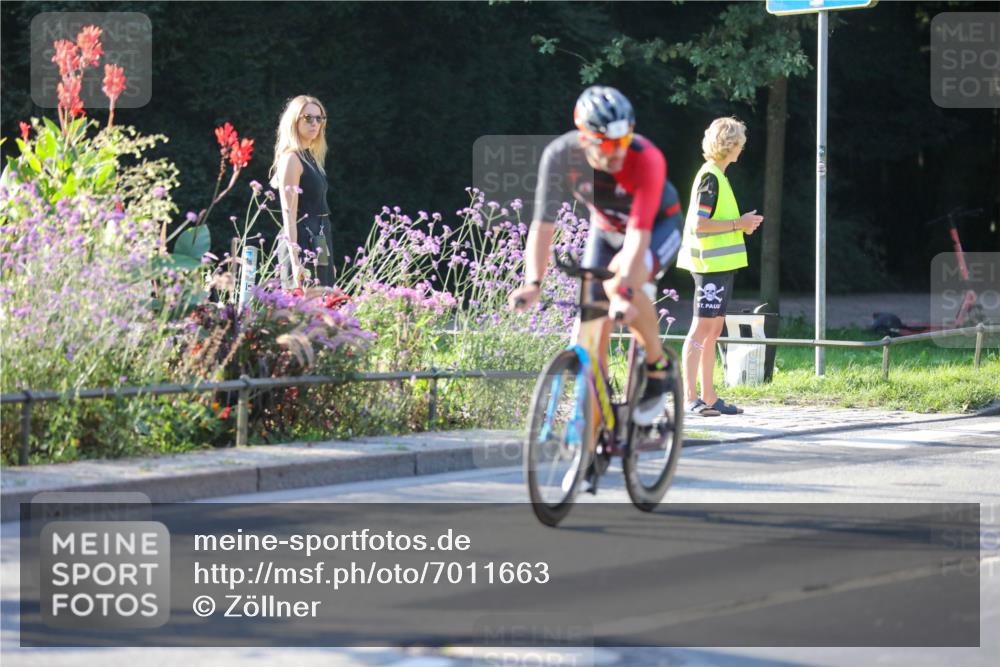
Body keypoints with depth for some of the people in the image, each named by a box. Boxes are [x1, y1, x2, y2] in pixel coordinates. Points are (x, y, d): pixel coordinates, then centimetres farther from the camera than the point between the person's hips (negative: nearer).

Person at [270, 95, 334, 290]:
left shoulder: (311, 157, 17)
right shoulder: (291, 159, -9)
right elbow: (289, 215, -15)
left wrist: (328, 261, 19)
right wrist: (296, 262, -22)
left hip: (318, 250, 9)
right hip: (301, 247, -9)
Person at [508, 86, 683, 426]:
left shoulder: (647, 159, -36)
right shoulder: (560, 155, -28)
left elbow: (639, 232, -42)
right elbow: (543, 222, -30)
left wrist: (624, 288, -53)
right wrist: (533, 282, -42)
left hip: (659, 225, -4)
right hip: (606, 229, 4)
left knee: (619, 284, -32)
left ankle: (658, 365, -10)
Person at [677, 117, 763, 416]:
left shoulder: (717, 175, 17)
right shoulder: (710, 177, -13)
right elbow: (699, 224, -20)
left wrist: (742, 224, 12)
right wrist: (739, 224, -15)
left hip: (720, 264, 10)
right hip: (711, 264, -10)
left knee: (714, 329, 11)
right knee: (702, 327, -10)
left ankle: (709, 397, 14)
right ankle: (691, 397, -11)